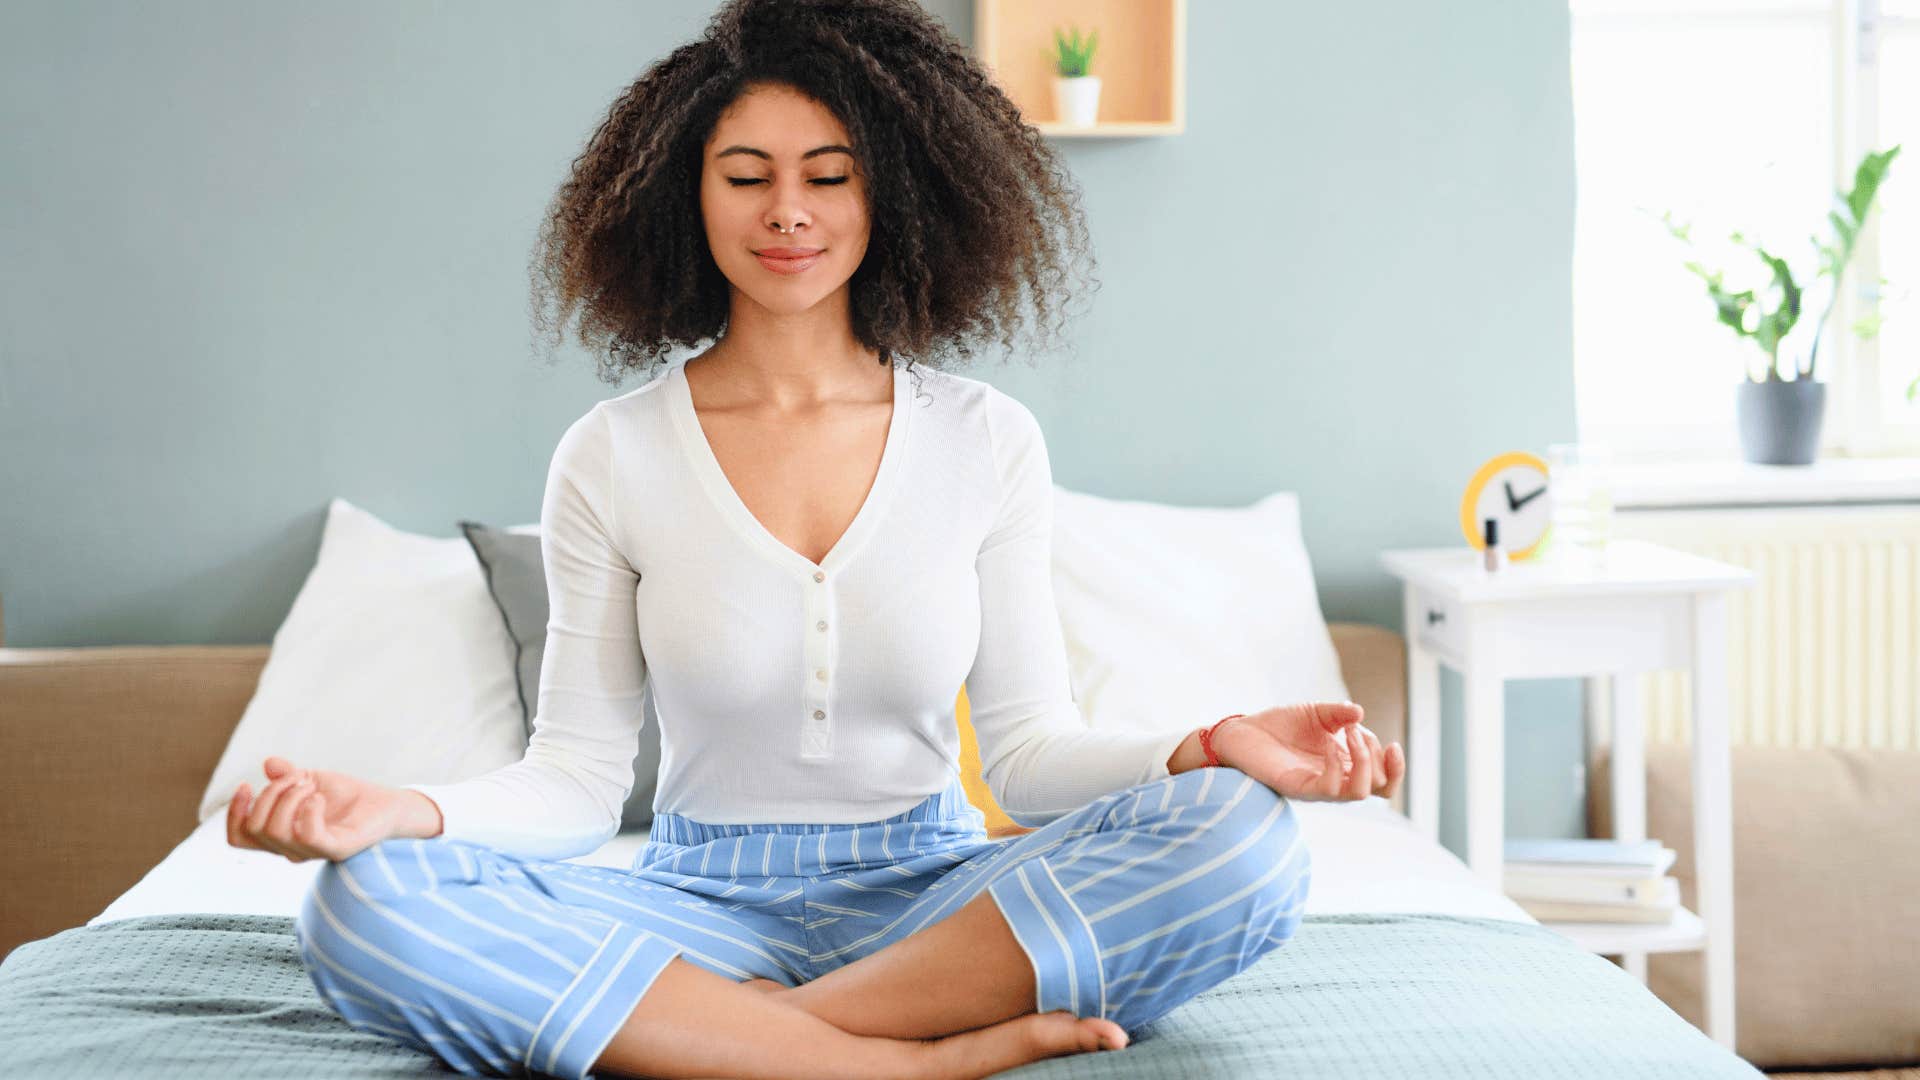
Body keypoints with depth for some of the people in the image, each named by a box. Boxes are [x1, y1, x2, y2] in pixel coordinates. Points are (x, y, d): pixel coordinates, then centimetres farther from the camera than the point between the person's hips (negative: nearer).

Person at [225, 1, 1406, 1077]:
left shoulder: (988, 442, 2)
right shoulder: (611, 457, 0)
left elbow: (1030, 746, 0)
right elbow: (579, 775, -2)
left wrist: (1199, 751, -21)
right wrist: (405, 809, -22)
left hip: (929, 903, 0)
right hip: (702, 903, 0)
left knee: (1246, 840, -26)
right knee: (362, 902, -28)